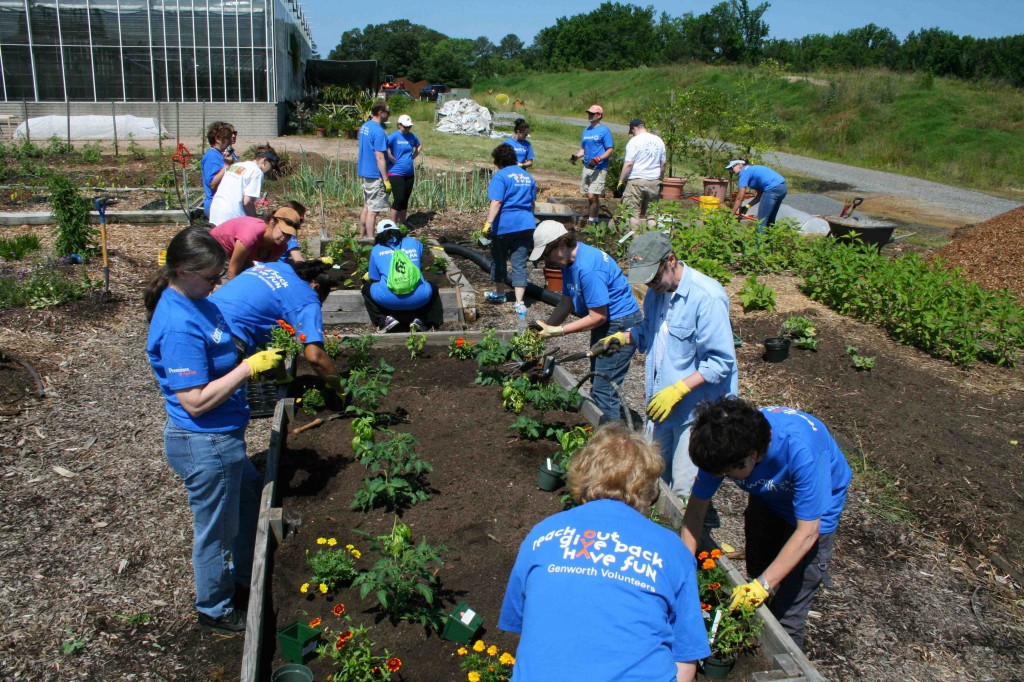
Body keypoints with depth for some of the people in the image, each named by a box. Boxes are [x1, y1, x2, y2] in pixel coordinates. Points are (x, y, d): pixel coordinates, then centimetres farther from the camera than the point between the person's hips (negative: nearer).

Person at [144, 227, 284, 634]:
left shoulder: (196, 303, 2)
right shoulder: (180, 327, -28)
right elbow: (196, 401, -28)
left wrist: (256, 359, 2)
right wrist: (249, 367, -24)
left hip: (222, 438, 10)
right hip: (205, 446, -10)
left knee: (252, 496, 28)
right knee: (216, 530, 11)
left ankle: (244, 578, 49)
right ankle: (215, 611, 35)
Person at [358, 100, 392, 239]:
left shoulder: (364, 126, 10)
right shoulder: (379, 131, -19)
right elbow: (380, 158, -21)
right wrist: (386, 180, -18)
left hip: (364, 172, 9)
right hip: (375, 175, -9)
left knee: (367, 206, 16)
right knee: (373, 210, -3)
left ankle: (362, 237, 22)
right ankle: (370, 240, 1)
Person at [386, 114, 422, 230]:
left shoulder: (412, 137, 8)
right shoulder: (394, 136, -12)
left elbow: (419, 146, 26)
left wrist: (413, 157, 12)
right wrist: (393, 160, -18)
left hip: (409, 174, 6)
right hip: (396, 173, -6)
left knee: (405, 199, 13)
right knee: (399, 199, -9)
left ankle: (403, 223, 24)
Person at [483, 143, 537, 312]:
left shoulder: (500, 176, -7)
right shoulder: (528, 176, 14)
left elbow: (496, 202, -19)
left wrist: (488, 223, -22)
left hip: (504, 225, -5)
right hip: (526, 224, 5)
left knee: (499, 260, 16)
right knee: (520, 263, 2)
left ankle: (499, 293, 32)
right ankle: (520, 302, -7)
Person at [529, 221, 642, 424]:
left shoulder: (587, 268, -29)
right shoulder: (569, 260, 1)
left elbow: (598, 317, -26)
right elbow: (566, 302, 6)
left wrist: (558, 331, -21)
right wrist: (545, 328, -6)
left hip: (621, 325, -11)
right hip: (606, 323, 11)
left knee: (604, 388, -8)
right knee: (598, 382, 20)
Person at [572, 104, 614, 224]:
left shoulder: (604, 131, -6)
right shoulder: (586, 130, 15)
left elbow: (610, 150, -9)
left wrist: (598, 159, -23)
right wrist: (576, 156, 0)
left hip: (599, 168, -7)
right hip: (587, 167, 7)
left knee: (593, 196, -13)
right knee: (589, 196, 10)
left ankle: (591, 221, -4)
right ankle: (593, 218, 19)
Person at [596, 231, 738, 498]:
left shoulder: (707, 297, -22)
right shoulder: (657, 291, 4)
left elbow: (721, 361, -22)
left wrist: (677, 390, -27)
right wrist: (622, 337, 2)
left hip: (697, 410, -8)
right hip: (662, 404, 8)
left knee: (685, 492, -1)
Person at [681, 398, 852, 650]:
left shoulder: (801, 451, -42)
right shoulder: (723, 447, -29)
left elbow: (806, 532, -34)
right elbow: (696, 507, -18)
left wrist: (764, 585, -34)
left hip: (814, 507, -4)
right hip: (767, 499, 5)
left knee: (787, 612, -6)